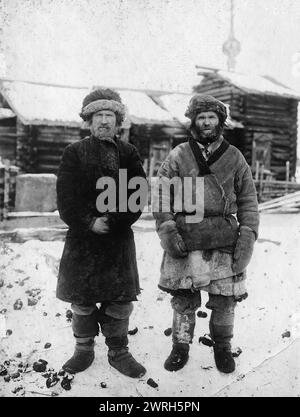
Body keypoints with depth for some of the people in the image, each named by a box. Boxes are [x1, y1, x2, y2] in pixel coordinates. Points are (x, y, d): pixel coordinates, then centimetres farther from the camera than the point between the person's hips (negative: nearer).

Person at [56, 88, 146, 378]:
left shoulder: (128, 153, 6)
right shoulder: (75, 153, 4)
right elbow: (65, 198, -4)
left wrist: (112, 221, -13)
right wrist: (89, 222, -14)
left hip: (119, 237, 1)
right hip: (82, 236, 0)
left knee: (120, 297, 5)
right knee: (82, 298, 7)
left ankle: (118, 352, 22)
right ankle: (84, 350, 26)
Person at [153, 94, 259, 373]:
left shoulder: (234, 157, 9)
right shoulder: (177, 156, 5)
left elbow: (248, 200, 10)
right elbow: (161, 196, 4)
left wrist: (248, 234, 0)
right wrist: (167, 230, -8)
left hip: (225, 240, 1)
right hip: (184, 240, -1)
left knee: (225, 298, 6)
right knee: (182, 296, 5)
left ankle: (222, 347, 29)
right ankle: (180, 346, 26)